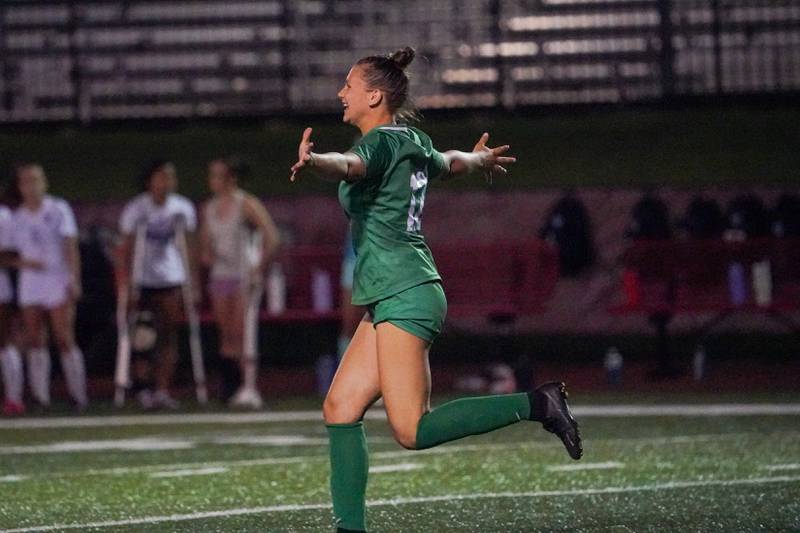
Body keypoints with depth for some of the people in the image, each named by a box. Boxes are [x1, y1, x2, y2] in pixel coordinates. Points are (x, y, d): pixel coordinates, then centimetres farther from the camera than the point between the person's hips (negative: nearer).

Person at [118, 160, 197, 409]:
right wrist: (127, 283, -14)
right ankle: (143, 387, 8)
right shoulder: (136, 209, -8)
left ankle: (163, 390, -3)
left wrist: (192, 281, -1)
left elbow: (187, 247, 4)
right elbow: (126, 248, -8)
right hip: (142, 278, -2)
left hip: (171, 278, 2)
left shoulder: (182, 208, 0)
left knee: (168, 336, -3)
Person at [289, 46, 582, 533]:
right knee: (341, 408, 5)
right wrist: (480, 159, 60)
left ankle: (537, 405, -12)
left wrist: (312, 162, -57)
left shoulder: (381, 142, -11)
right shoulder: (412, 143, 15)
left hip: (404, 297, -10)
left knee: (412, 430, -15)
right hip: (392, 299, 10)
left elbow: (350, 165, -36)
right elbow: (450, 163, 37)